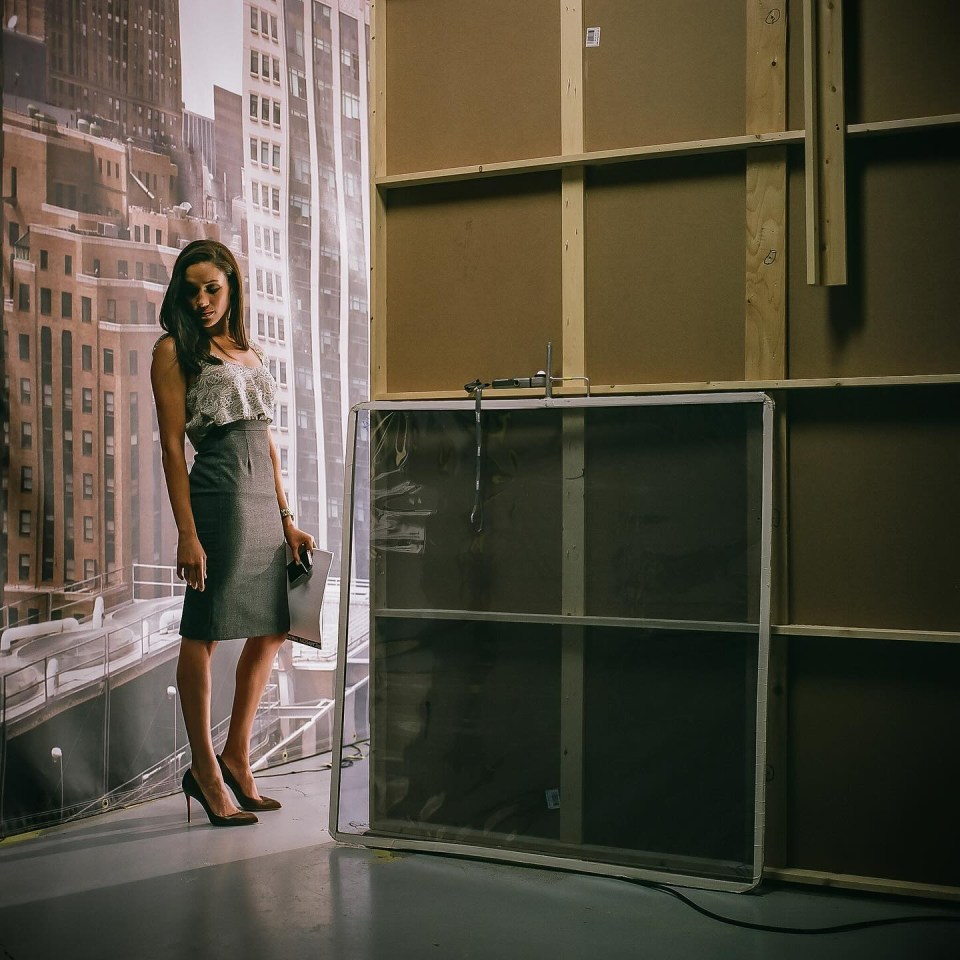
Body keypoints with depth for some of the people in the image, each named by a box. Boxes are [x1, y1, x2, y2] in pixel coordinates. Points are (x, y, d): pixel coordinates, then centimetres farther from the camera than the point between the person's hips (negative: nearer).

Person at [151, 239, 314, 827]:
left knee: (272, 629, 11)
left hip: (264, 500, 8)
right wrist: (187, 533, -13)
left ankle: (236, 757, 23)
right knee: (205, 634, -1)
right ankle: (204, 769, 10)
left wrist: (287, 519, 15)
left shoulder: (251, 352, 19)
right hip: (218, 493, -7)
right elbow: (172, 445, -6)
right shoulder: (174, 351, 0)